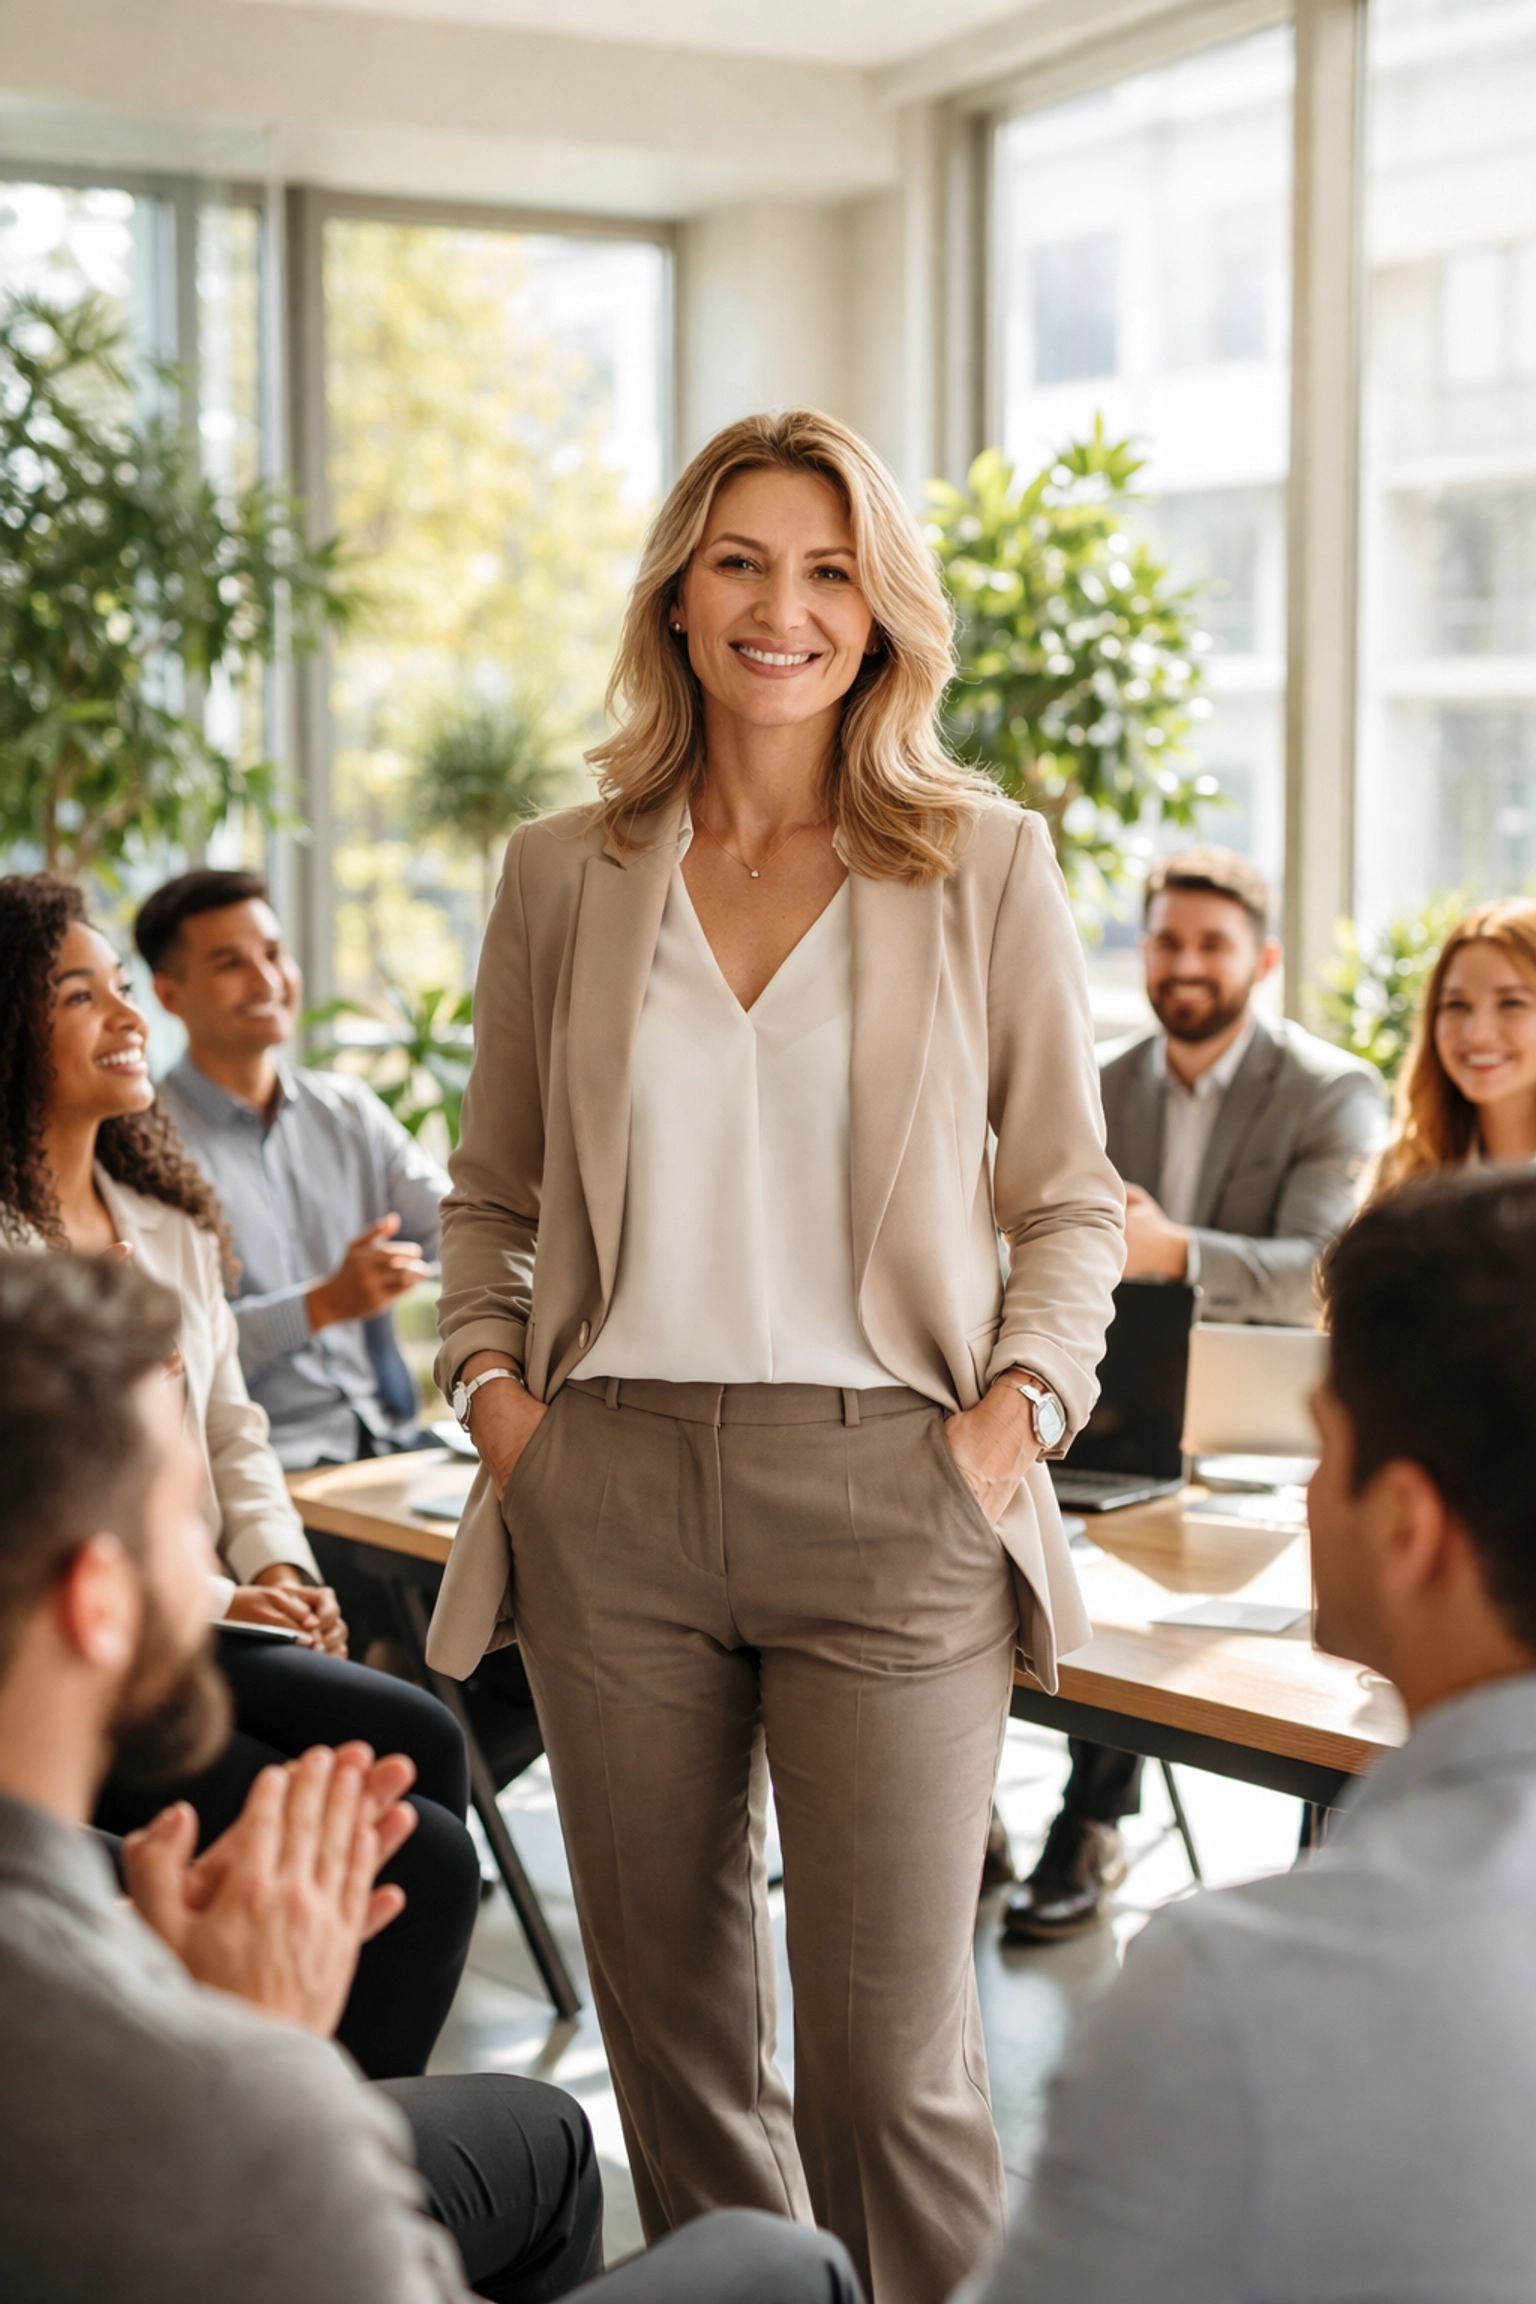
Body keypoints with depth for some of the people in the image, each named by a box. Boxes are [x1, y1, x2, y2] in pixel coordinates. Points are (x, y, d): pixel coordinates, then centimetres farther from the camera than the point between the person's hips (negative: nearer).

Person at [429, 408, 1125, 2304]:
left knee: (892, 2053, -3)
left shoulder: (985, 867, 5)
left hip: (889, 1491, -2)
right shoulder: (561, 875, 9)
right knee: (671, 2020, 11)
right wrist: (488, 1379, 3)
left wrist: (1024, 1400, -4)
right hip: (613, 1491, 2)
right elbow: (490, 1189, 18)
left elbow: (1070, 1199, 10)